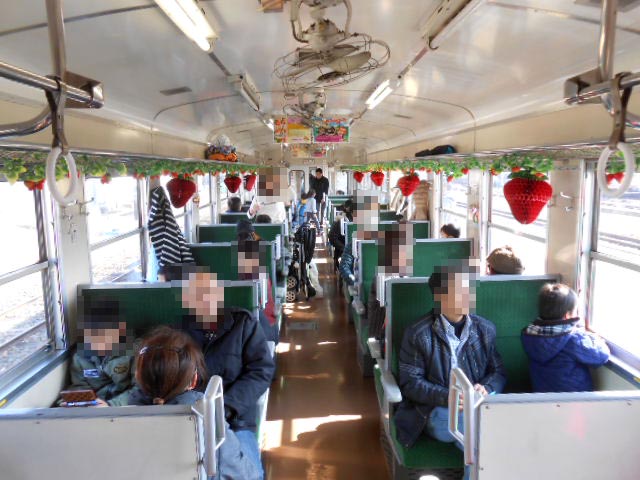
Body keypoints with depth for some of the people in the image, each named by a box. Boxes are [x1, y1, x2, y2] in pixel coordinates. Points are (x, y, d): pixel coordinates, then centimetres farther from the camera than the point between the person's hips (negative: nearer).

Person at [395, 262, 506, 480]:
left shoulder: (485, 329, 11)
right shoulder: (418, 334, -3)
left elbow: (499, 372, 13)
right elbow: (410, 383, -5)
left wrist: (486, 388, -10)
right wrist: (447, 397, -20)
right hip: (438, 410, -4)